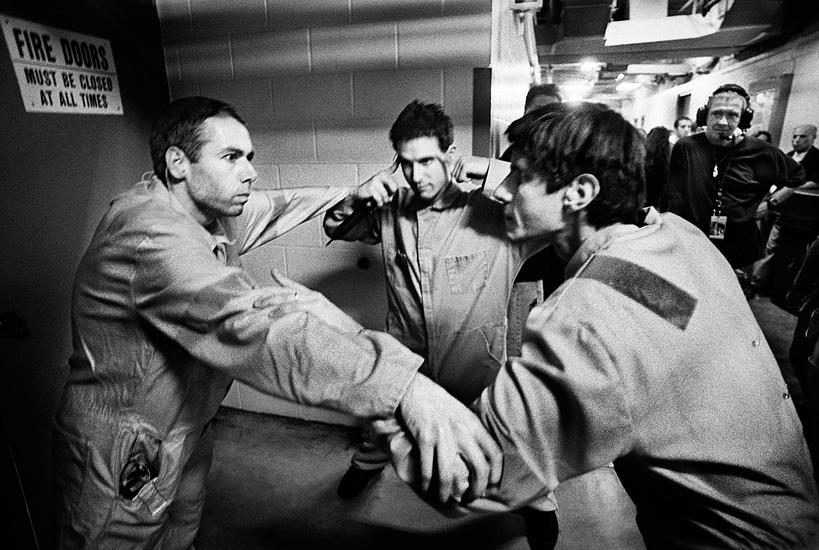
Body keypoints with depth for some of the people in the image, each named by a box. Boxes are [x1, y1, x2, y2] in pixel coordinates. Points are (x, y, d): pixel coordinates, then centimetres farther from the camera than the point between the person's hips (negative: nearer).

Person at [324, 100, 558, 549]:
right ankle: (368, 463, 67)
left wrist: (489, 171, -34)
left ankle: (538, 504, 53)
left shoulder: (495, 213, -23)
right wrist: (356, 197, -18)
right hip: (405, 361, 4)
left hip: (477, 370, -3)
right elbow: (335, 228, 5)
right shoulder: (391, 210, -9)